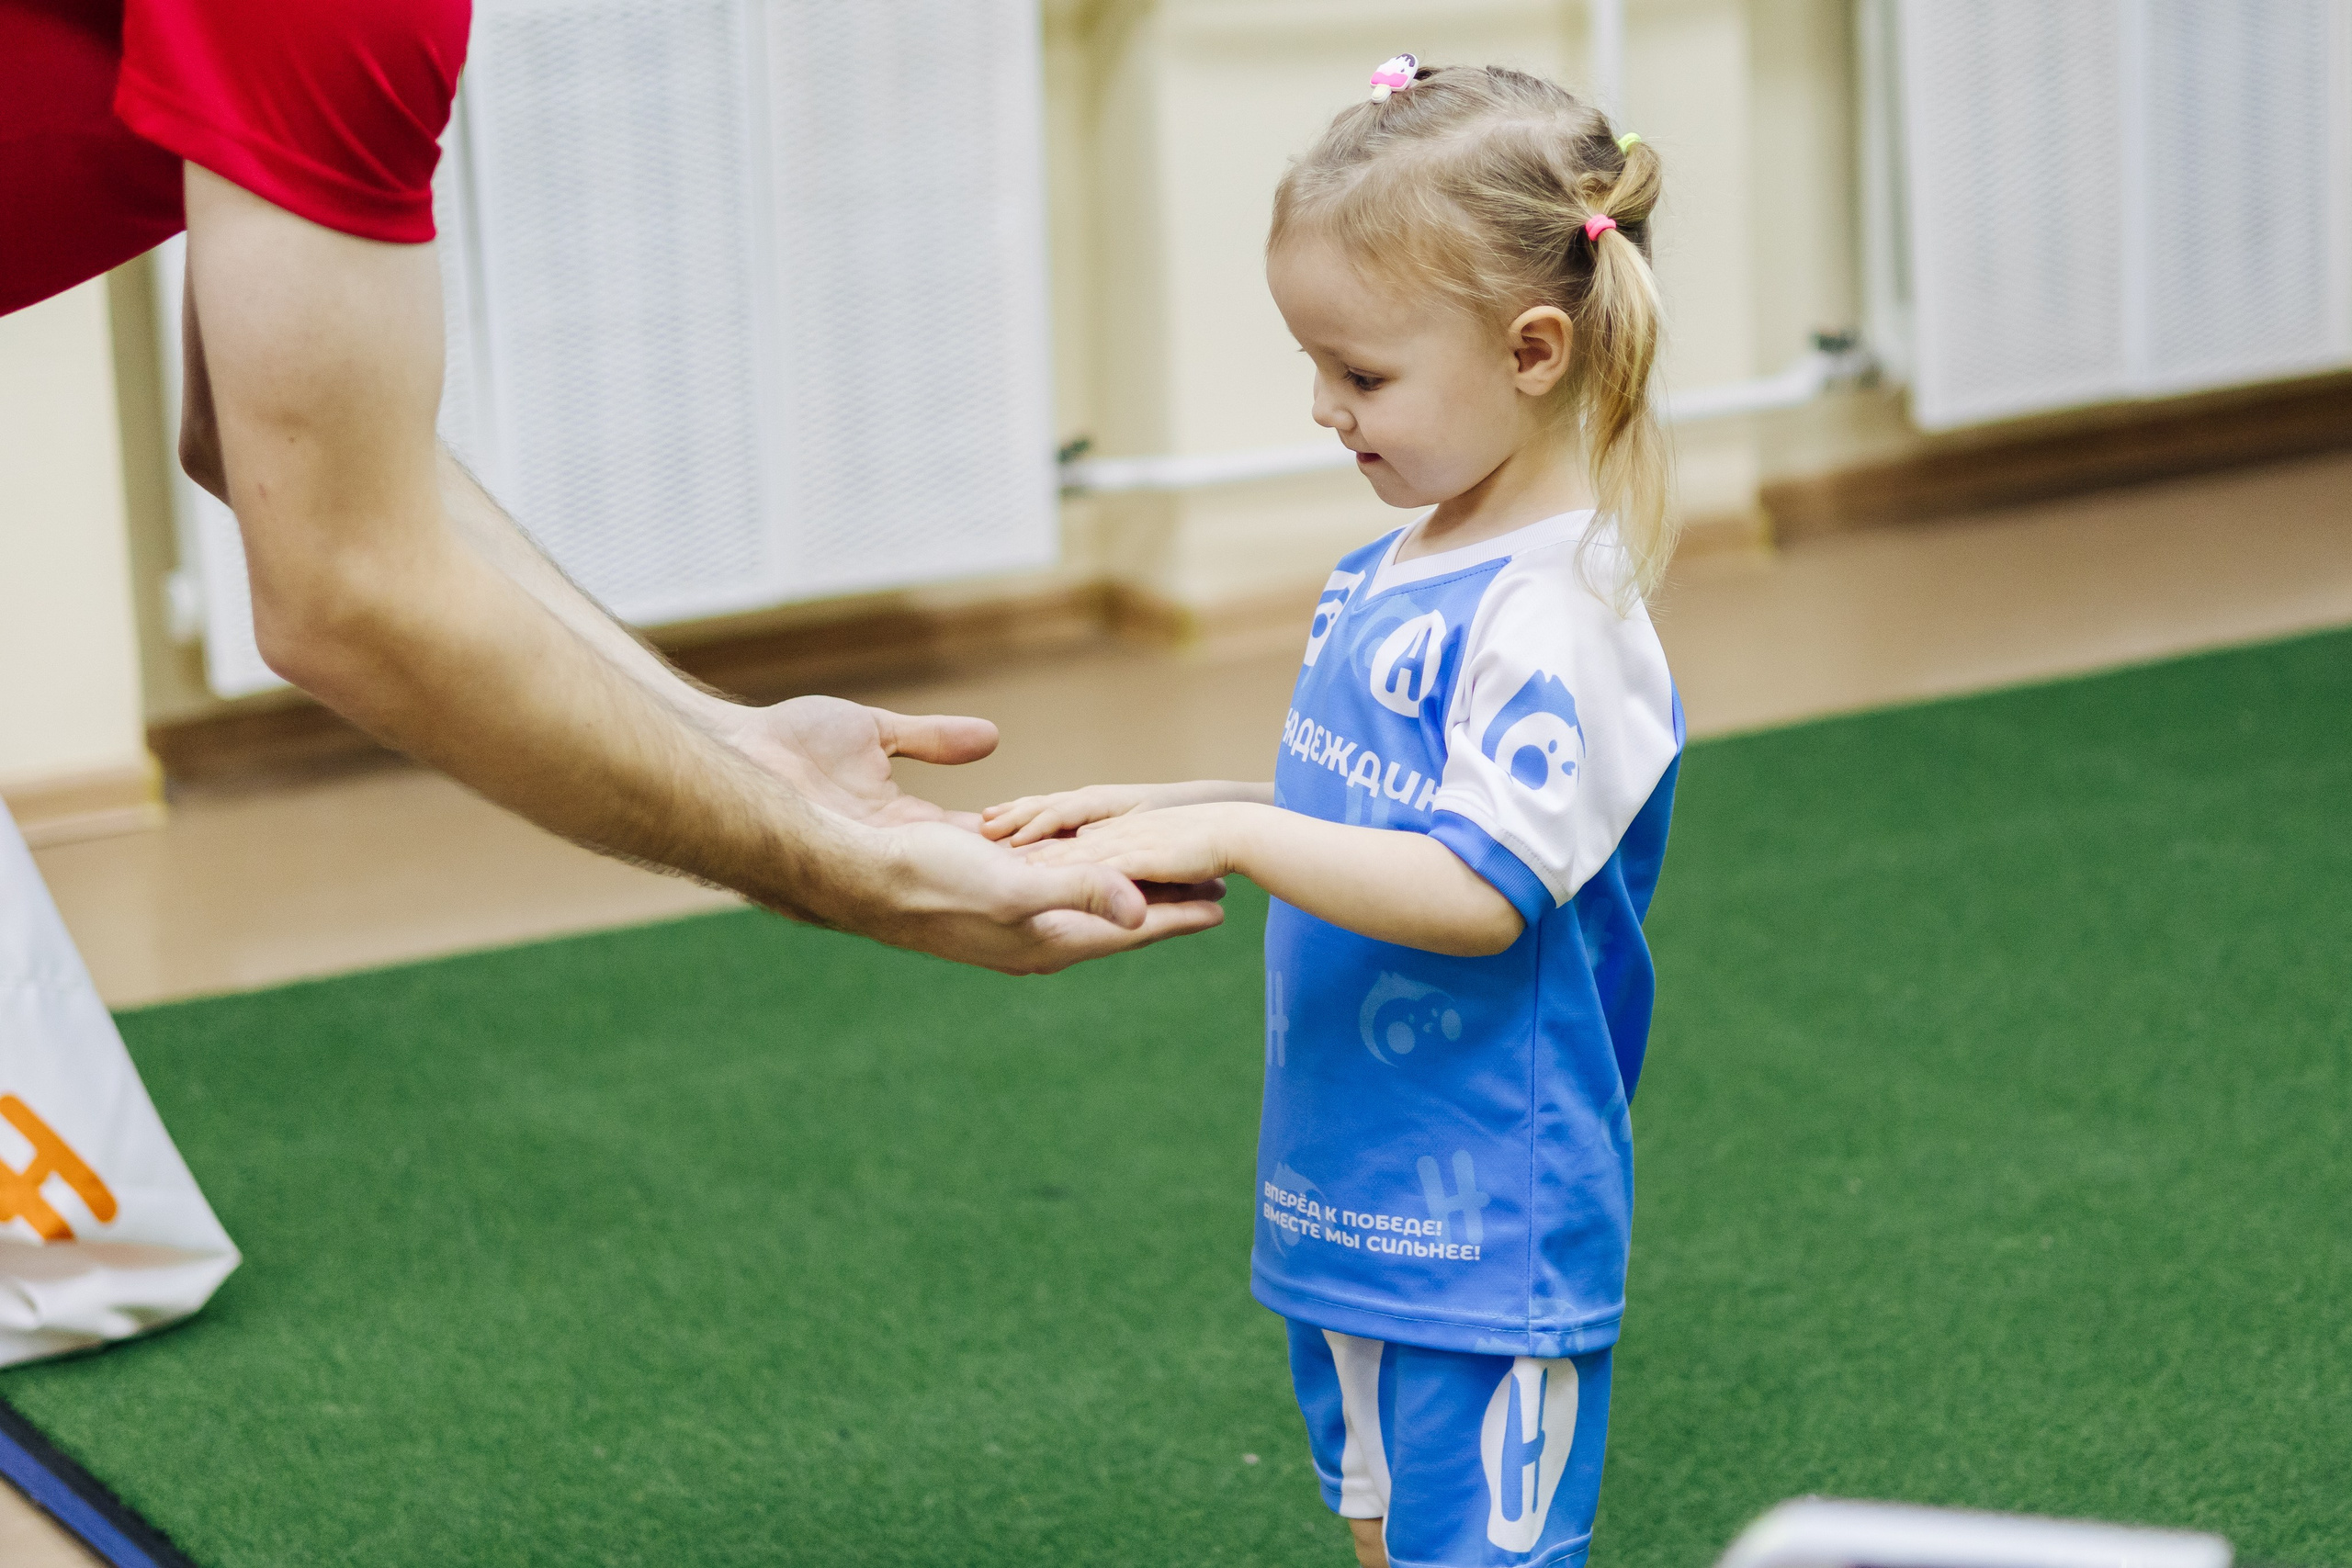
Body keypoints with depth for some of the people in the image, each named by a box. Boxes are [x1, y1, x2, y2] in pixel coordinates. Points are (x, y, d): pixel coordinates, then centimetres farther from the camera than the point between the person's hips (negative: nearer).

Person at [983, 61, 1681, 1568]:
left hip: (1488, 1228, -9)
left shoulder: (1552, 616, -20)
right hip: (1345, 1190, 9)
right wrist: (1161, 809, 7)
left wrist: (1231, 836, -27)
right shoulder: (1385, 580, 8)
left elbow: (1477, 889, -26)